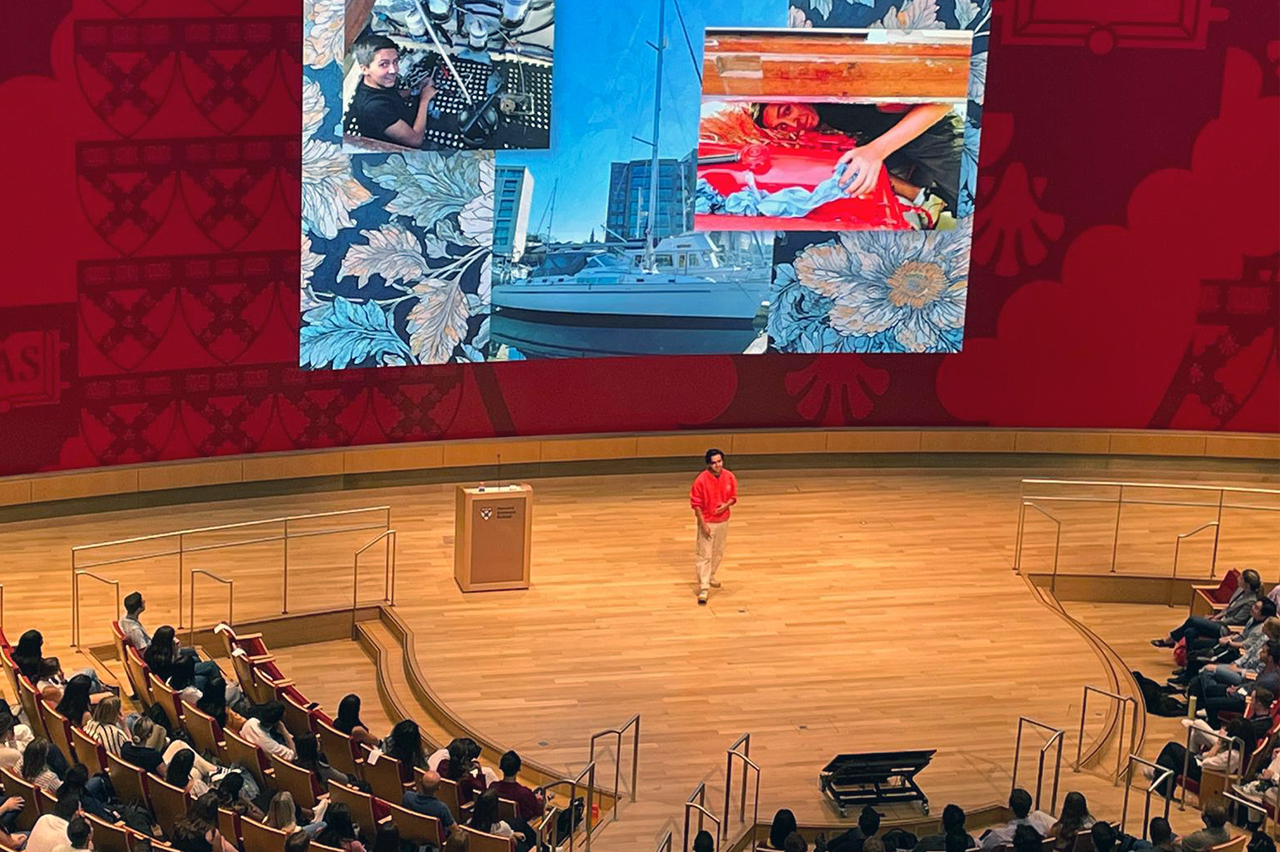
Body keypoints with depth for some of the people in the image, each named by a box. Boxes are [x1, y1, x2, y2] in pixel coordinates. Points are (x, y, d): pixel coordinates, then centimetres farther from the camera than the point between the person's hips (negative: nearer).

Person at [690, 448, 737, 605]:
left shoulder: (729, 477, -6)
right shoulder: (701, 480, -19)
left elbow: (733, 497, 7)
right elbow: (696, 504, -13)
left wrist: (726, 505, -16)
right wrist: (703, 524, -16)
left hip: (723, 520, 5)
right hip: (707, 522, -5)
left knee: (718, 553, 19)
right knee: (704, 555, -4)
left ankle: (710, 576, 42)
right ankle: (704, 589, -1)